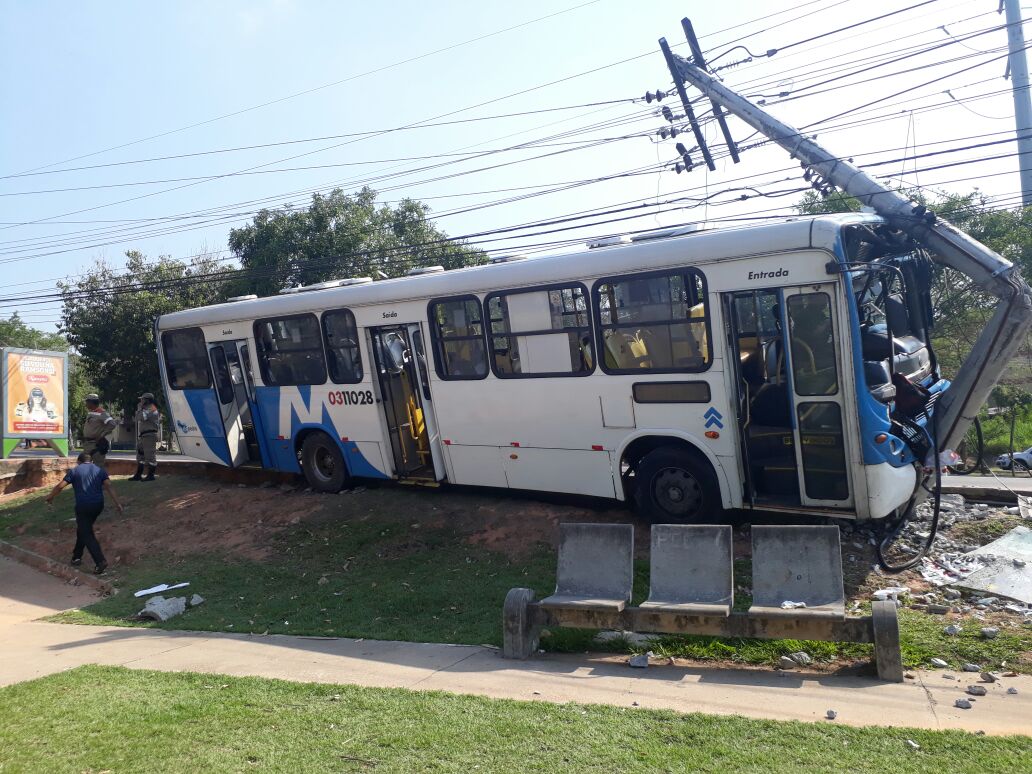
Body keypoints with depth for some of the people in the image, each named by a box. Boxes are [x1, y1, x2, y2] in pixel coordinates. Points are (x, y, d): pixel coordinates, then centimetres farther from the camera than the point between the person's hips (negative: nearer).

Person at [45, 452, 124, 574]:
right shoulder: (100, 470, 10)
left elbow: (60, 486, -2)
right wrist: (117, 503, -6)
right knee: (83, 529, 24)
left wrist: (50, 497, 15)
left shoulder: (74, 471, 3)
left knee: (87, 535, -2)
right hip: (98, 505, 4)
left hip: (83, 507, -4)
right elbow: (108, 486, -2)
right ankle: (77, 556, 30)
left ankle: (100, 561, -15)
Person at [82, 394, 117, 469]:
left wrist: (102, 435, -20)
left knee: (98, 466, -8)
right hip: (87, 444, 10)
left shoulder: (101, 413, -14)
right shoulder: (89, 413, 13)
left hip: (97, 445, -10)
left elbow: (112, 424, -25)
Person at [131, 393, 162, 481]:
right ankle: (138, 475, 19)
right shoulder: (146, 409, 21)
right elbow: (140, 418, 26)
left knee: (150, 455, -8)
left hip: (149, 435, -11)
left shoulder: (152, 409, -11)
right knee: (140, 455, 14)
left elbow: (141, 417, -23)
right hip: (143, 436, 11)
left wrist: (139, 408, -12)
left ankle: (150, 475, -6)